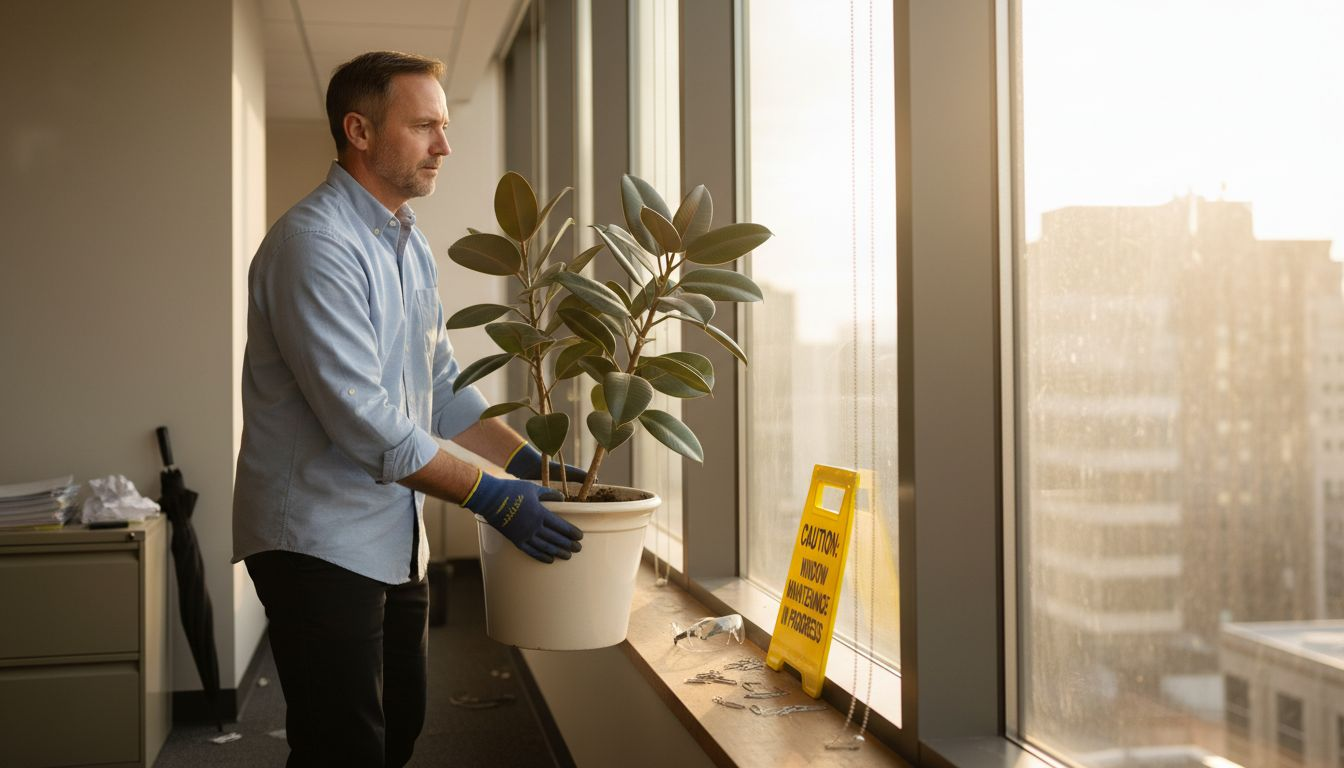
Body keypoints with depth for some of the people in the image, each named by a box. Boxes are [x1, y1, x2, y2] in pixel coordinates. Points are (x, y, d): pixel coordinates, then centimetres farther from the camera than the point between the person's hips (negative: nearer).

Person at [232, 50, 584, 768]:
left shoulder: (410, 245, 12)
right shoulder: (315, 243, -19)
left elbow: (441, 386, 15)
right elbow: (362, 419, -25)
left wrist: (528, 459, 3)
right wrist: (491, 498, -20)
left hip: (394, 541, 9)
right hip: (320, 540, -9)